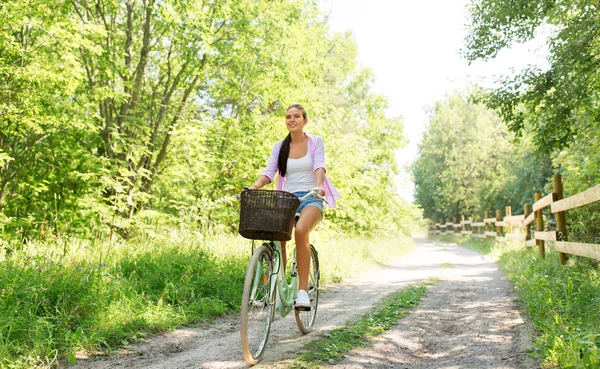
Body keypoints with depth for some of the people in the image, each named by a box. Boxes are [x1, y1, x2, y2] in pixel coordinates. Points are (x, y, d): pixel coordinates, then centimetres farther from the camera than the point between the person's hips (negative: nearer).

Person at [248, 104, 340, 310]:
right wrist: (256, 185, -19)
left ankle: (303, 291, -29)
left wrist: (318, 186, -29)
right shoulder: (279, 147, 13)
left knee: (301, 230, -33)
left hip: (310, 198, -2)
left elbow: (319, 166, -8)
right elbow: (269, 171, 1)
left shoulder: (315, 142, 7)